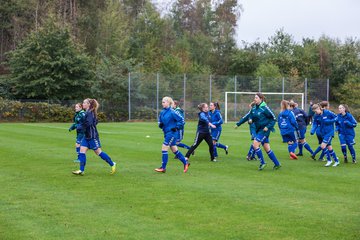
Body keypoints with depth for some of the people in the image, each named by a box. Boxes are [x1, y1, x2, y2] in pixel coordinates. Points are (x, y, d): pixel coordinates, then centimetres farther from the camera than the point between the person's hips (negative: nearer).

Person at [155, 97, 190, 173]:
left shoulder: (172, 112, -15)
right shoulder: (162, 112, 6)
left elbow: (181, 120, -11)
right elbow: (160, 121, 18)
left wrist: (177, 127, -16)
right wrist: (160, 124, -4)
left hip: (172, 133, -8)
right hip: (166, 133, 8)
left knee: (164, 149, -9)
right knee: (174, 150, 15)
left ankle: (163, 168, -1)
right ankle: (185, 163, 27)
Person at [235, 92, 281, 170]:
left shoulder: (264, 108, -14)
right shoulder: (254, 108, 8)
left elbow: (274, 118, -10)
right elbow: (247, 116, 17)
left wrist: (268, 127, -18)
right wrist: (238, 124, 14)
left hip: (264, 130, -7)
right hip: (259, 129, 7)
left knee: (255, 144, -15)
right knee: (267, 148, 9)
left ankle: (262, 162, -5)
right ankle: (277, 164, 17)